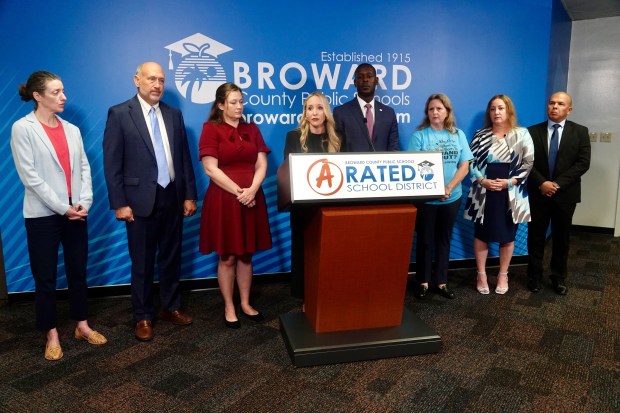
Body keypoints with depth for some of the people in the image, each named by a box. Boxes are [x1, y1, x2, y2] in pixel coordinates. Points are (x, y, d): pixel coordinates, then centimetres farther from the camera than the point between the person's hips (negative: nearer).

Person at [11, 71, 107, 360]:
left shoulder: (72, 129, 10)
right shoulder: (23, 128, -5)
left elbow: (84, 168, 7)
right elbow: (29, 175, -11)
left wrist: (84, 203, -7)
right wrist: (62, 208, -14)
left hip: (76, 213, 5)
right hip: (43, 215, -4)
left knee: (78, 271, 12)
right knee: (45, 277, 6)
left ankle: (82, 325, 26)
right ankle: (52, 334, 20)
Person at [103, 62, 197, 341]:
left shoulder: (174, 114, 9)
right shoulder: (119, 114, -4)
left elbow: (184, 157, 9)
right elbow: (111, 163, -7)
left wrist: (189, 195, 5)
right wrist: (119, 203, -11)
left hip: (172, 198, 4)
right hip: (141, 200, -4)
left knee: (171, 258, 14)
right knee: (142, 263, 8)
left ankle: (171, 307, 31)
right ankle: (143, 317, 24)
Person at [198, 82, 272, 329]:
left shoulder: (252, 129, 11)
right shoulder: (211, 129, -3)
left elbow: (261, 164, 4)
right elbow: (211, 169, -12)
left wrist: (252, 189, -14)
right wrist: (238, 192, -16)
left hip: (252, 199, 4)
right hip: (224, 199, -4)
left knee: (246, 255, 12)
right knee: (227, 257, 4)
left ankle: (245, 304, 25)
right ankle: (229, 308, 18)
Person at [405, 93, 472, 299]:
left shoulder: (458, 135, 5)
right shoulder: (419, 135, -3)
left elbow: (464, 166, 1)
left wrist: (448, 188, -12)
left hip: (452, 197, 3)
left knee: (444, 239, 12)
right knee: (425, 240, 6)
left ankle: (441, 281, 23)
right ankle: (423, 281, 19)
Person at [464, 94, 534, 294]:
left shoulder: (522, 134, 0)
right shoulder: (481, 135, 3)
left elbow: (528, 163, -4)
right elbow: (471, 162, 1)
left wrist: (509, 182, -15)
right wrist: (483, 181, -14)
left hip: (510, 194, -1)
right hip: (484, 193, 1)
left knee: (507, 236, 9)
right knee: (481, 235, 6)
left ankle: (503, 275, 25)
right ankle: (481, 275, 21)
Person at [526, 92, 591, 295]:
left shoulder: (580, 132, 1)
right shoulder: (533, 131, 2)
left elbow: (583, 163, -7)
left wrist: (558, 183, -16)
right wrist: (541, 183, -16)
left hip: (565, 194, 0)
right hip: (538, 193, 0)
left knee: (561, 238, 10)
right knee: (536, 237, 7)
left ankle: (559, 278, 25)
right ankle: (534, 276, 21)